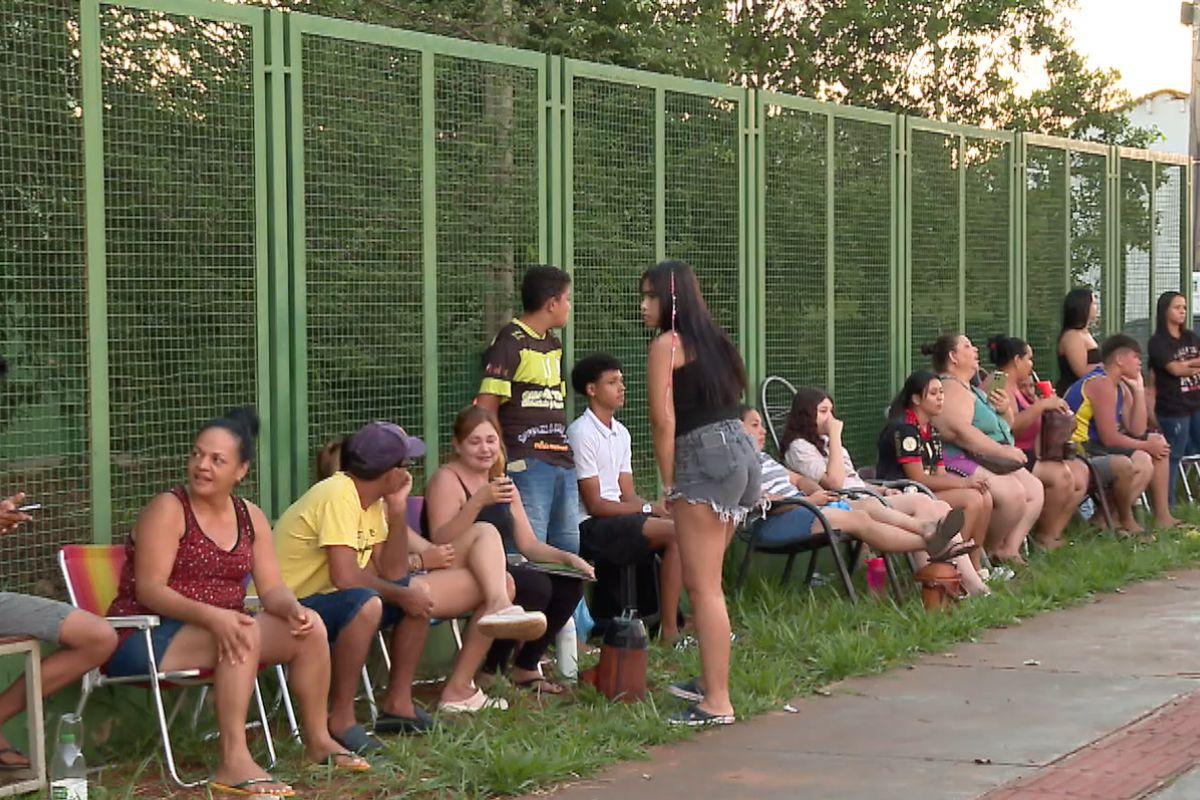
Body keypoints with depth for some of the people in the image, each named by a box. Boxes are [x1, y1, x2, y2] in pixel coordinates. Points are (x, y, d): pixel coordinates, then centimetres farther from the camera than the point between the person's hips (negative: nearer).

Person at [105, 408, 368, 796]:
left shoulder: (250, 517, 8)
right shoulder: (168, 509, -12)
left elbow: (272, 589, 3)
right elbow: (148, 590, -20)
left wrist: (293, 608, -22)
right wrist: (211, 615, -35)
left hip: (217, 628, 7)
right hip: (146, 637, -7)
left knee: (309, 628, -6)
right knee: (245, 633, -32)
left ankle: (318, 741, 10)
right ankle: (233, 763, -35)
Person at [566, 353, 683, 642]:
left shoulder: (621, 433, 15)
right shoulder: (582, 433, -12)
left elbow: (628, 496, 12)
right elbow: (595, 504, -14)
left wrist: (660, 508, -8)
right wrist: (650, 508, -15)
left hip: (619, 519, 8)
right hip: (590, 527, -8)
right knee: (677, 533, -24)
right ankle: (668, 630, -21)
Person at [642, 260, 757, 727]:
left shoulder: (666, 345, -2)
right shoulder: (711, 339, 21)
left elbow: (664, 421, -7)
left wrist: (669, 485, 1)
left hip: (706, 459, -9)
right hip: (741, 451, 9)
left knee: (703, 586, -8)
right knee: (703, 580, 18)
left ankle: (717, 704, -11)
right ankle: (711, 680, 26)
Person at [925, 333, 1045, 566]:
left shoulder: (971, 389, 22)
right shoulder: (951, 389, -11)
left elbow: (1005, 426, 30)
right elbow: (959, 431, -26)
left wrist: (1005, 409, 6)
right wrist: (1003, 451, -22)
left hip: (993, 462, 11)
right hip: (960, 463, -11)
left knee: (1035, 490, -2)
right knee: (1012, 493, -26)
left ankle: (1009, 549, -3)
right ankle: (991, 551, -7)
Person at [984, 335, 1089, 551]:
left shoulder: (1017, 387, 21)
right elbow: (1010, 425, -27)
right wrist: (1041, 405, -21)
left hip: (1027, 457, 11)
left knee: (1080, 472, 2)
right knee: (1060, 475, -26)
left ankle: (1052, 535, -3)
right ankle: (1044, 538, -12)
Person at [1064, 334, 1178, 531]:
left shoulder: (1120, 388, 14)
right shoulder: (1102, 384, -18)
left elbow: (1137, 432, 6)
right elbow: (1109, 438, -23)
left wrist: (1139, 390, 5)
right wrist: (1147, 447, -10)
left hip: (1095, 445, 11)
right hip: (1079, 451, -11)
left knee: (1158, 443, 14)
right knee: (1142, 462, -28)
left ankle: (1162, 516, 14)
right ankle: (1123, 521, -10)